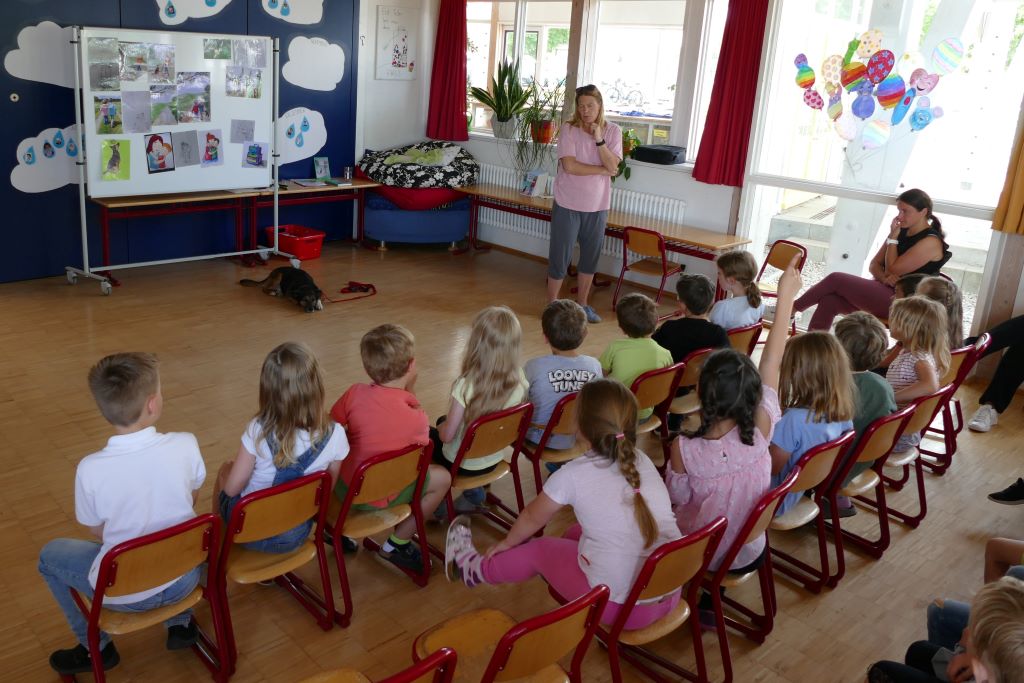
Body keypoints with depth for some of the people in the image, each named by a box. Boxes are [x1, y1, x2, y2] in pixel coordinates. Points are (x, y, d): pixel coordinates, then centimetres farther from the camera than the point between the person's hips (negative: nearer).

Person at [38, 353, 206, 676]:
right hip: (184, 578, 2)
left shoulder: (90, 469, -23)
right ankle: (180, 622, 38)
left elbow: (98, 532, -6)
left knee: (50, 555, 25)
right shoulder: (186, 445, -18)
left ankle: (96, 647, 32)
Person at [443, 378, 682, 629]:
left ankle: (472, 568, 45)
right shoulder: (643, 461, 3)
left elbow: (532, 518, 8)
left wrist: (508, 543, 29)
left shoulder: (573, 474, -12)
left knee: (539, 550, 19)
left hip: (619, 605, -5)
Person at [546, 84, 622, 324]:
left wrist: (599, 139, -20)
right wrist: (602, 170, -13)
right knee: (560, 257, 2)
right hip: (568, 204, -3)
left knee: (590, 257, 14)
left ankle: (582, 304, 29)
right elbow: (570, 166, -19)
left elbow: (613, 166, -10)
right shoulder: (569, 129, -9)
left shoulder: (612, 131, 0)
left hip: (598, 205, 4)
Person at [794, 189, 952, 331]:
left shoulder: (931, 241, -11)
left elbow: (893, 269, -14)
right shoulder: (902, 231, 14)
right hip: (882, 291, 8)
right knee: (829, 300, -18)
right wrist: (884, 278, -11)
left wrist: (893, 237, -9)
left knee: (835, 279, -17)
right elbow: (874, 264, 11)